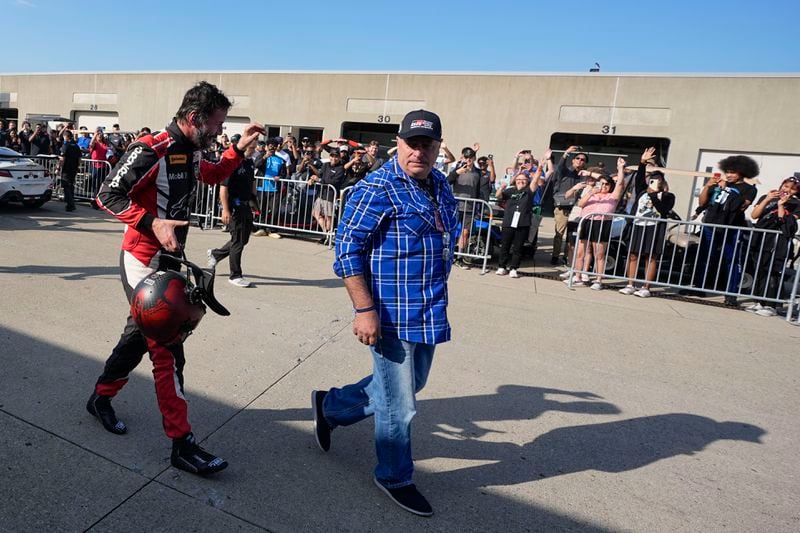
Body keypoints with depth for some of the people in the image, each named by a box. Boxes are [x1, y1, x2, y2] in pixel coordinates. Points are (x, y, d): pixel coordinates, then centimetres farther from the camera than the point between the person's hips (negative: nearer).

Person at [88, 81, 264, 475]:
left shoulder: (192, 152, 8)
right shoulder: (151, 150, -19)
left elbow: (214, 175, 28)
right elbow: (107, 195, -18)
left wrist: (239, 149, 15)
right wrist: (153, 223, -29)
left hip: (170, 259, 9)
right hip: (143, 261, -9)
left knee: (141, 333, 21)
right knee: (167, 347, -9)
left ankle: (101, 398, 44)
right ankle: (182, 444, -1)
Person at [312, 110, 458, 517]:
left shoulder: (439, 185, 9)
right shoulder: (377, 189, -15)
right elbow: (348, 250, -17)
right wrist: (364, 309, -21)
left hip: (429, 312, 9)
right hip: (391, 314, -9)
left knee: (410, 384, 23)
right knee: (399, 402, 5)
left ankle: (329, 406, 43)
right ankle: (394, 476, 31)